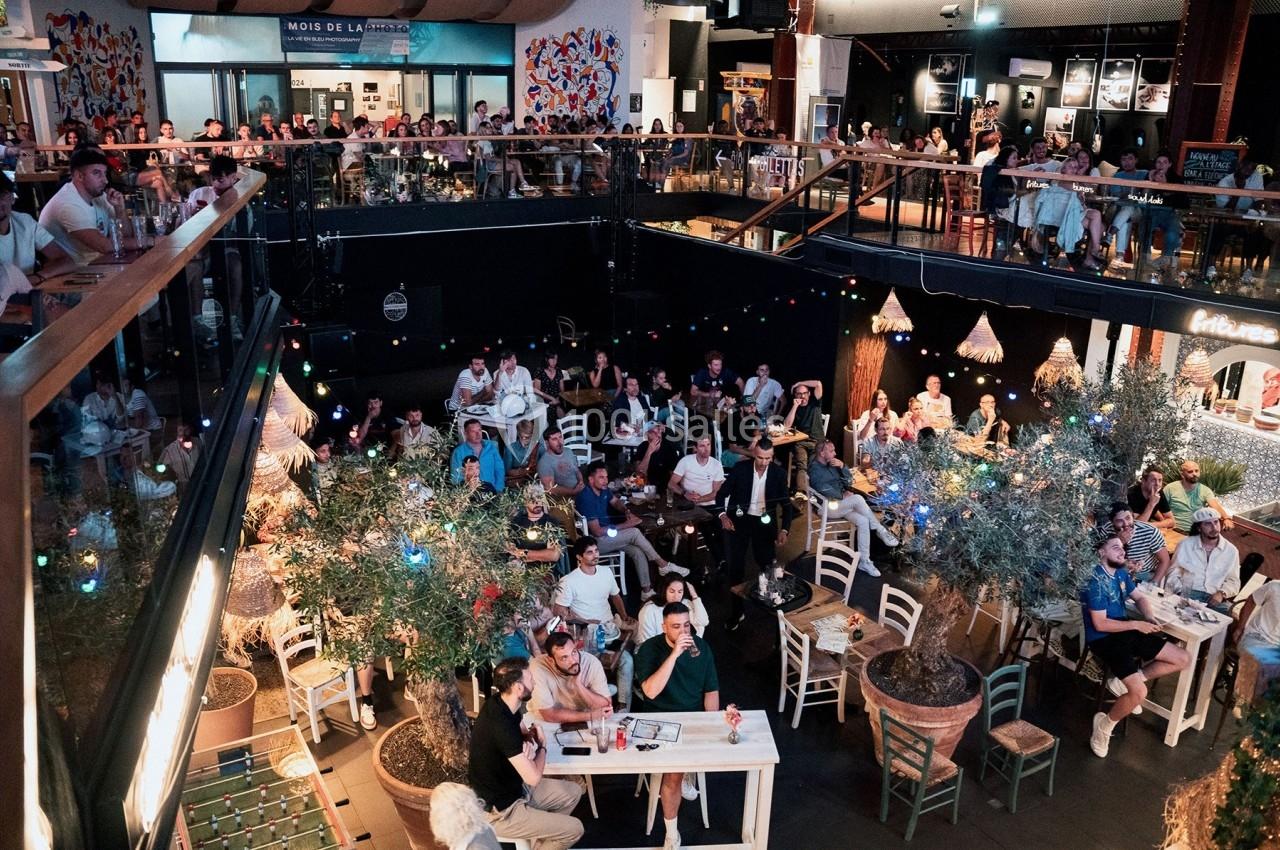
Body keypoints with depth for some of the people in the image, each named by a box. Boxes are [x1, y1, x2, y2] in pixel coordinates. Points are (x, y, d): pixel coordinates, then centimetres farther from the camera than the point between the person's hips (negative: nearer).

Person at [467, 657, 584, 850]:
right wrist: (542, 745, -9)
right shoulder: (501, 726, -33)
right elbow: (533, 778, -28)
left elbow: (520, 730, 16)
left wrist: (529, 738, -9)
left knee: (573, 793, 15)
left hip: (511, 788, 9)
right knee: (574, 829, -4)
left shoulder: (499, 704, -5)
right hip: (499, 811, -9)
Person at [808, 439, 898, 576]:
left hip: (841, 503, 7)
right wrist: (843, 495, -13)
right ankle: (881, 531, -19)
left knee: (863, 521, -19)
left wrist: (842, 466, -3)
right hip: (828, 506, -7)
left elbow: (849, 480, 13)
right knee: (858, 499, -29)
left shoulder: (831, 464, 13)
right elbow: (824, 490, -22)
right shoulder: (815, 469, -9)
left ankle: (864, 560, -17)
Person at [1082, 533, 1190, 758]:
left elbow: (1139, 598, 20)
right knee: (1139, 693, -24)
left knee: (1183, 659, 6)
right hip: (1103, 639, -9)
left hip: (1125, 632, 9)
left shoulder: (1121, 572, 7)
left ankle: (1125, 681, 8)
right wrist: (1136, 624, -17)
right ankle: (1105, 724, 2)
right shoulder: (1095, 580, -20)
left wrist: (1149, 617, -1)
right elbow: (1100, 624, -20)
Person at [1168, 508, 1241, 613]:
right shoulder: (1185, 545, 5)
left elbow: (1233, 581, 12)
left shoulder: (1231, 550, 9)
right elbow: (1173, 572, 7)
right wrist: (1181, 593, -10)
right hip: (1188, 595, -2)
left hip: (1215, 598, 2)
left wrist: (1221, 593, -9)